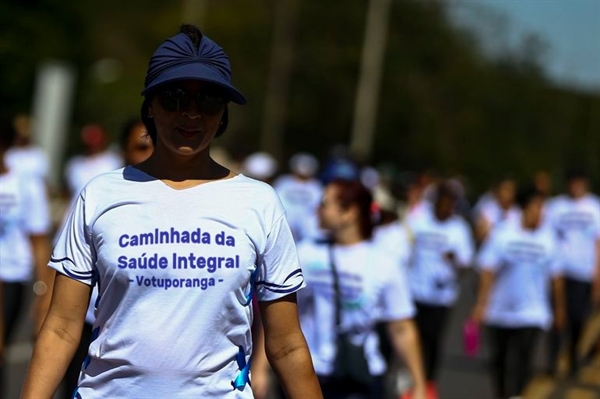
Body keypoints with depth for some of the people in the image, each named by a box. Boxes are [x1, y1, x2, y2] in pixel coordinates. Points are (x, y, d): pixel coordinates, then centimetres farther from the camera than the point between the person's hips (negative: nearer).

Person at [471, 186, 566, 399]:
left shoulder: (548, 238, -1)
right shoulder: (501, 234, -6)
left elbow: (555, 277, 8)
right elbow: (487, 271, -7)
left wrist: (559, 308, 14)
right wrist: (482, 304, -15)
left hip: (531, 315, 0)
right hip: (499, 312, 0)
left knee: (519, 363, -13)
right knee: (500, 360, 13)